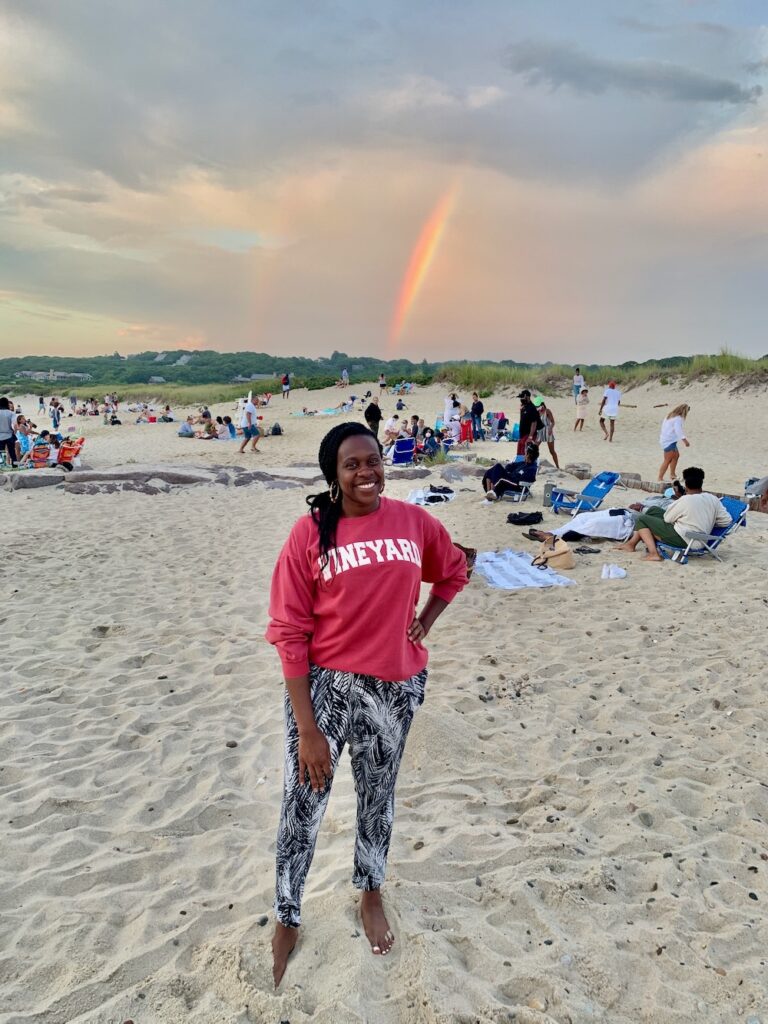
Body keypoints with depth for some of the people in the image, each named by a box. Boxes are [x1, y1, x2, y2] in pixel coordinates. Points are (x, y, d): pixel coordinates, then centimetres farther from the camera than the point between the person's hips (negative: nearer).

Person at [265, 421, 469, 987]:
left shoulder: (414, 521, -4)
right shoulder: (311, 532, -13)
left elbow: (454, 571, 17)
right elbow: (290, 632, -12)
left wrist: (425, 623, 1)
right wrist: (307, 728, -14)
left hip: (397, 685, 3)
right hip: (325, 684, -2)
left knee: (379, 794, 20)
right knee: (302, 806, 7)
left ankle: (372, 893, 47)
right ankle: (287, 919, 33)